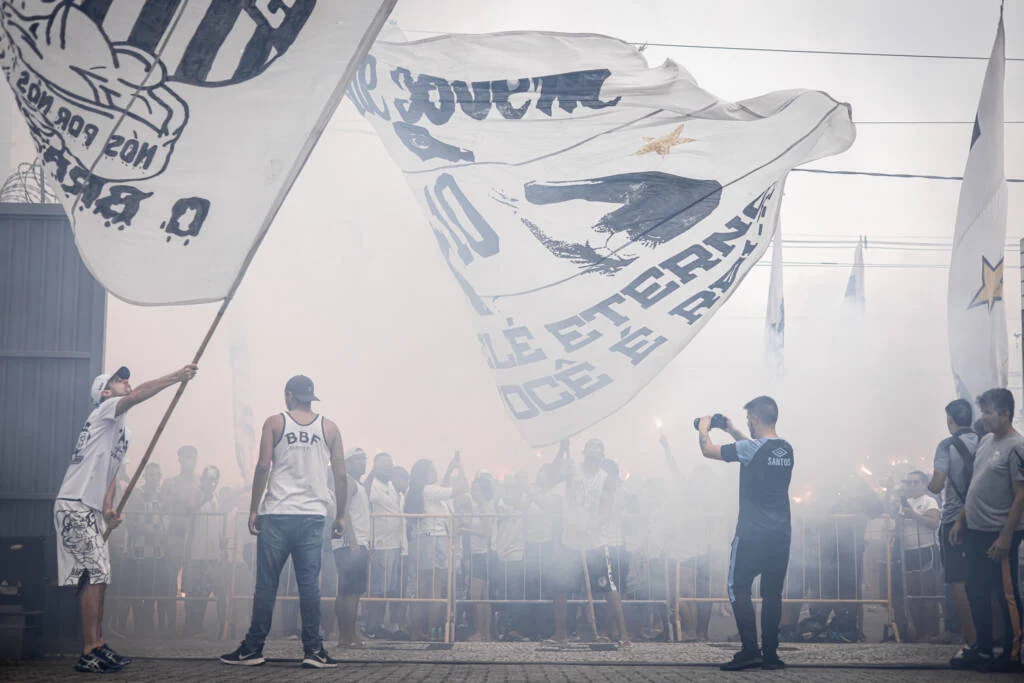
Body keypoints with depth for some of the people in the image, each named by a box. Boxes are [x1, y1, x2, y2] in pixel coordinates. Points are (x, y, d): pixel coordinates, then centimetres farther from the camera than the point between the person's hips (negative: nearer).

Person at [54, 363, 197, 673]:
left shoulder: (121, 431, 23)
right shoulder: (105, 410, -4)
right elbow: (136, 396, -24)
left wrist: (108, 507, 6)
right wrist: (176, 377, -29)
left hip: (91, 510, 10)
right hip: (74, 506, -10)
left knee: (98, 578, 11)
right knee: (95, 575, -13)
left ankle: (98, 647, 17)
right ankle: (89, 653, -12)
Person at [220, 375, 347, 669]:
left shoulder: (274, 423, 4)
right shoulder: (329, 428, 9)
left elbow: (263, 466, -4)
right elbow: (341, 476, 6)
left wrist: (253, 509, 0)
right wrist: (340, 516, 13)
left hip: (277, 514, -2)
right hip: (313, 515, 2)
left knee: (266, 583, 2)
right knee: (309, 584, 2)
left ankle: (253, 648, 6)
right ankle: (313, 649, 0)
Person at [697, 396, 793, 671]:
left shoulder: (751, 448, -14)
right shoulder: (786, 449, 8)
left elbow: (708, 450, -7)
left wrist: (704, 428, 12)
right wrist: (733, 431, 34)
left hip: (752, 534, -6)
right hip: (781, 534, 6)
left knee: (738, 589, 2)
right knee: (772, 593, 9)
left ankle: (750, 650, -5)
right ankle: (770, 653, 10)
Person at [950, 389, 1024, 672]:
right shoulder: (985, 441, 12)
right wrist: (961, 521, 18)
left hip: (999, 535, -9)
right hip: (975, 532, 9)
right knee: (977, 593, 15)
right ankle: (982, 649, 26)